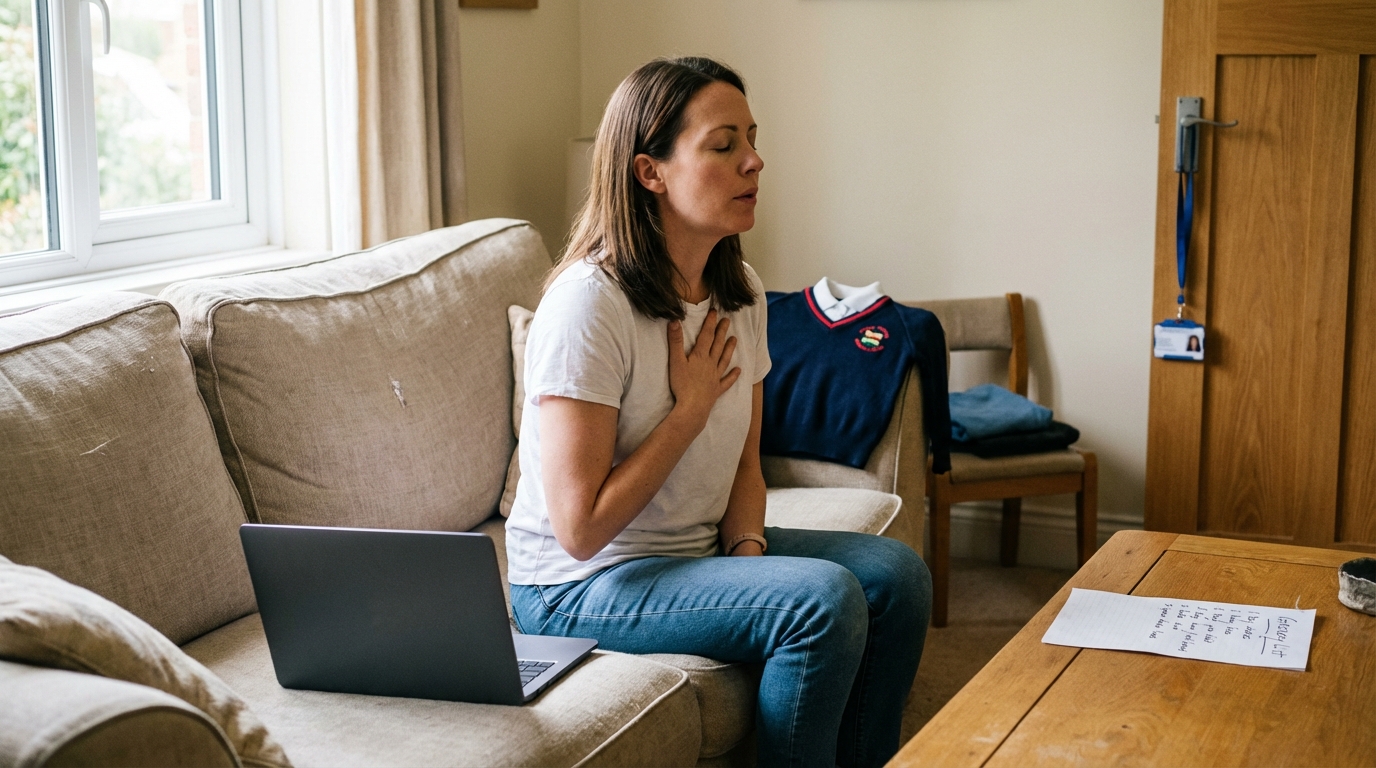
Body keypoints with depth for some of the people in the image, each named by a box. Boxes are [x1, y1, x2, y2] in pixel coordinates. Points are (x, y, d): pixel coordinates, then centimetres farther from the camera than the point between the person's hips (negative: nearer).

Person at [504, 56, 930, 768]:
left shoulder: (740, 291, 2)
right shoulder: (589, 304, -23)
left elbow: (744, 464, 10)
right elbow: (580, 529, -25)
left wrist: (748, 550, -10)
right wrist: (690, 409, -19)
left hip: (698, 549, 8)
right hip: (577, 584, -8)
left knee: (897, 575, -3)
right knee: (825, 598, -24)